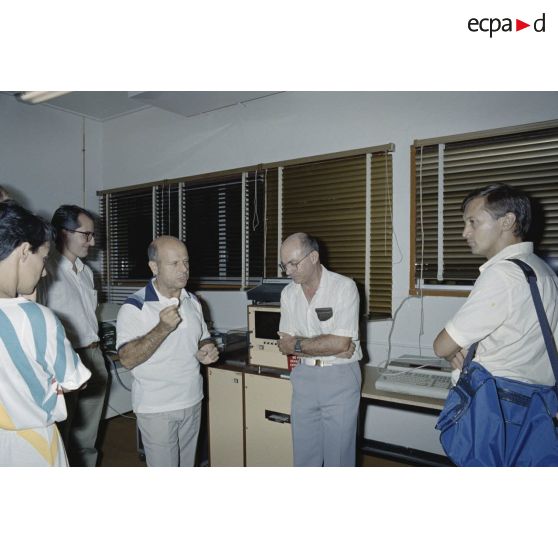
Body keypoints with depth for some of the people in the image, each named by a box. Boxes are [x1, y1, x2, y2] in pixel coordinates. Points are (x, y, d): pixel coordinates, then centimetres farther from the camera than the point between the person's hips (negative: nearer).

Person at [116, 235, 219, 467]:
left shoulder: (192, 301, 5)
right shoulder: (135, 307, -14)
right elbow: (127, 359, -20)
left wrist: (205, 352, -7)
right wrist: (163, 328, -31)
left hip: (192, 402, 6)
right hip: (156, 408, -5)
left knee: (187, 466, 18)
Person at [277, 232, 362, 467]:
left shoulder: (344, 287, -14)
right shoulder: (288, 293, 2)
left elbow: (340, 343, -21)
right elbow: (286, 345, -3)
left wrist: (298, 345, -11)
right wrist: (330, 348, -14)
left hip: (340, 377, -4)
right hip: (304, 376, 5)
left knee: (338, 454, 8)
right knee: (304, 453, 15)